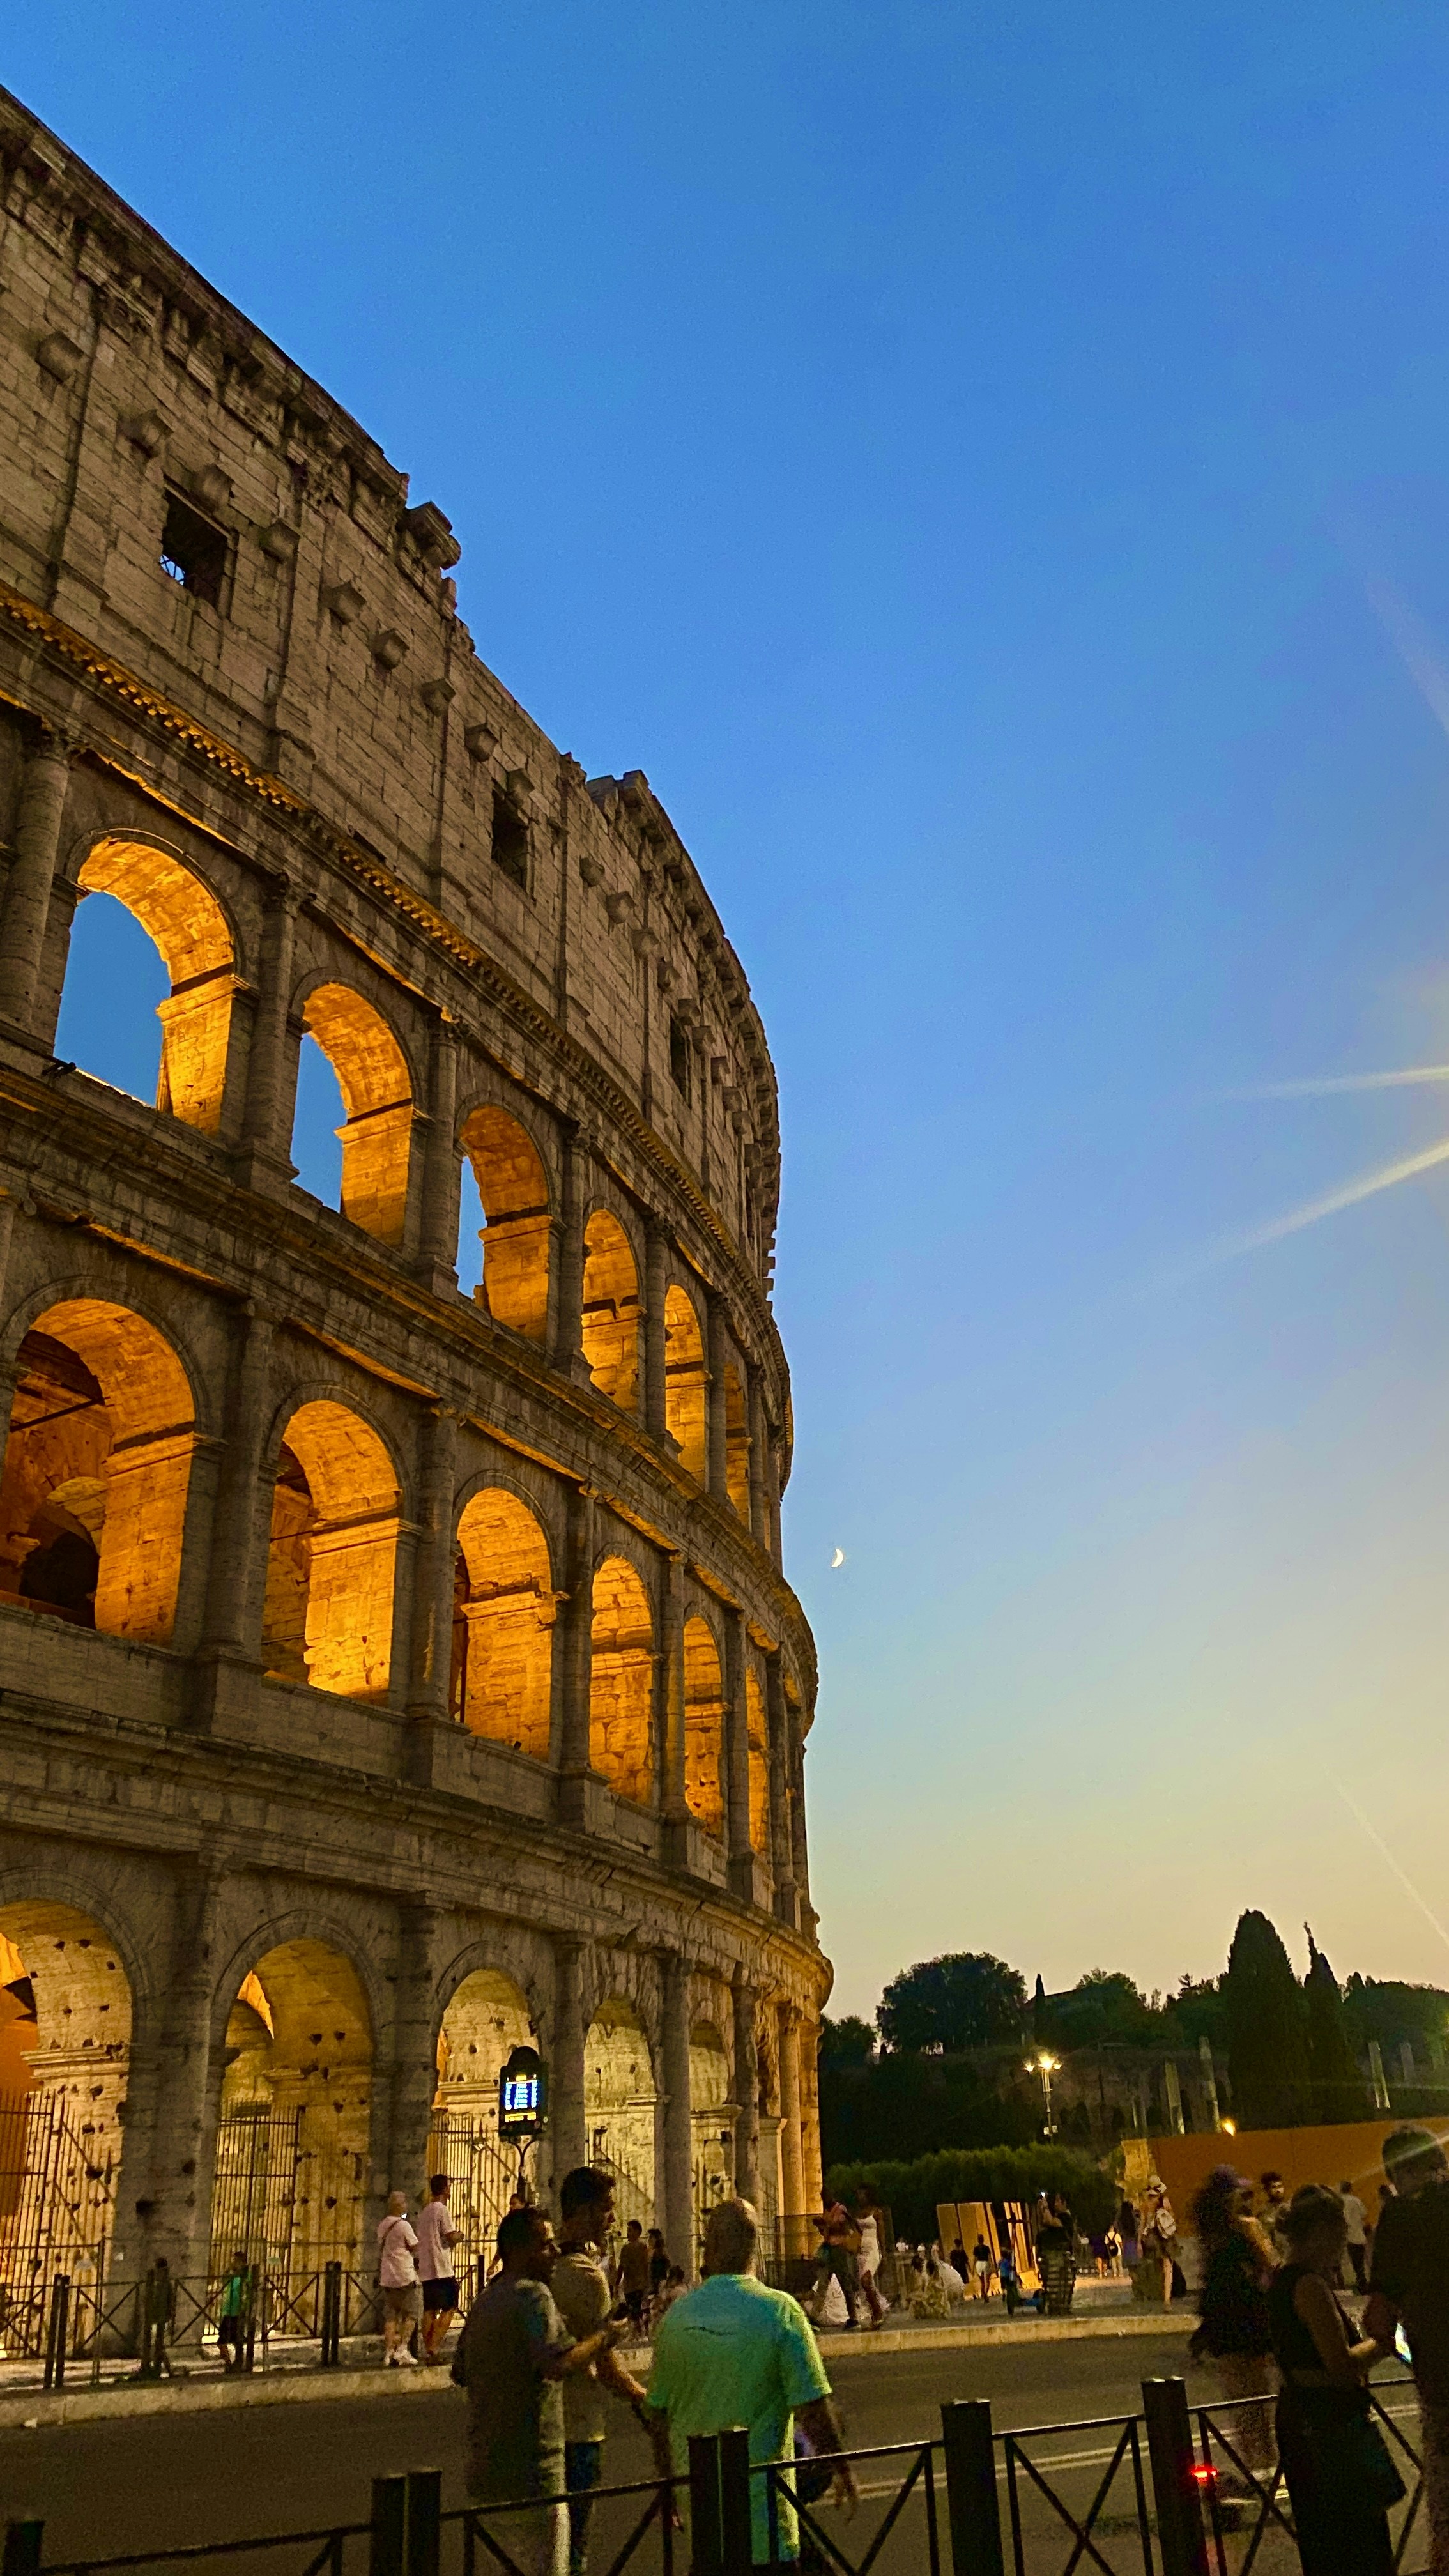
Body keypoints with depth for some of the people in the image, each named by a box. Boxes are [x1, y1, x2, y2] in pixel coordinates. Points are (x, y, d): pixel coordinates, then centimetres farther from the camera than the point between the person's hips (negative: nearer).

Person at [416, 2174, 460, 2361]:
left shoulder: (424, 2211, 16)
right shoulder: (441, 2209, -10)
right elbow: (452, 2238, -14)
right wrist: (458, 2235, 7)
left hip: (425, 2268, 8)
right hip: (442, 2268, -8)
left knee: (430, 2310, 8)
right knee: (449, 2308, -4)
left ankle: (427, 2348, 4)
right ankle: (434, 2346, -12)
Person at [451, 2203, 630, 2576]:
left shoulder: (483, 2301, 12)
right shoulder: (532, 2295, -17)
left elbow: (460, 2374, 24)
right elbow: (558, 2364, -32)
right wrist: (601, 2338, -17)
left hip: (484, 2472, 9)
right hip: (529, 2473, -9)